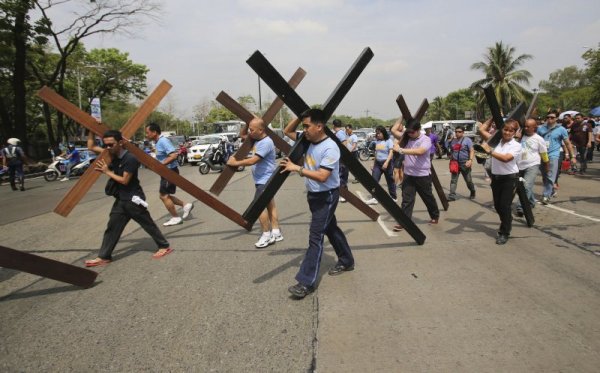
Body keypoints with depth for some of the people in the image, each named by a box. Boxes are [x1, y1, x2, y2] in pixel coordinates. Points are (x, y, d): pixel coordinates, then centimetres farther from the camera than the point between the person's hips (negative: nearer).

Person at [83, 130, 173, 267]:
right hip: (120, 199, 8)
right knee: (112, 227, 9)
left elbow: (124, 180, -19)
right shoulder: (112, 155, 5)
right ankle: (104, 257, 16)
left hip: (133, 199, -8)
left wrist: (107, 172, -13)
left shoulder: (130, 158, -20)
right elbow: (91, 147, 13)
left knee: (148, 224, 3)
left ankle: (164, 246, 16)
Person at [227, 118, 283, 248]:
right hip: (262, 180, 10)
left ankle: (267, 235, 0)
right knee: (269, 205, 13)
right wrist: (247, 124, 3)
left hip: (265, 180, -10)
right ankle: (276, 233, 21)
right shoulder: (256, 139, 7)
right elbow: (242, 135, 22)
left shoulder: (266, 142, -23)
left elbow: (252, 160, -28)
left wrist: (235, 163, -17)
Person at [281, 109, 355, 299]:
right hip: (313, 195, 9)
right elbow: (287, 131, 12)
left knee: (315, 236, -9)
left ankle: (307, 282, -6)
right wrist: (300, 116, -3)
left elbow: (322, 176, -30)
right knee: (330, 229, 21)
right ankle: (346, 261, 39)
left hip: (326, 196, -9)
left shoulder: (330, 148, -23)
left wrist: (297, 169, -27)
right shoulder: (308, 140, 2)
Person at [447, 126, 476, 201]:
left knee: (468, 180, 9)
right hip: (455, 163, 4)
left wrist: (470, 160, -25)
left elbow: (472, 151, -11)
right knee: (453, 180, -5)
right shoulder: (453, 141, 11)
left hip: (465, 164, -4)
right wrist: (451, 161, 14)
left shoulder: (467, 140, -4)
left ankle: (472, 192, 33)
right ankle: (452, 195, -7)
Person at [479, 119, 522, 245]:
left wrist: (489, 151, -27)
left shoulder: (516, 145, -10)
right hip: (496, 177, 5)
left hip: (510, 178, -5)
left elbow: (505, 158, -26)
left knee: (505, 206, -4)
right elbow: (481, 130, 1)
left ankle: (504, 233, 10)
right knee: (497, 205, 12)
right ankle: (507, 224, 37)